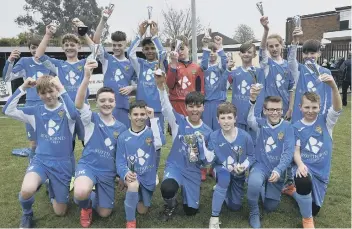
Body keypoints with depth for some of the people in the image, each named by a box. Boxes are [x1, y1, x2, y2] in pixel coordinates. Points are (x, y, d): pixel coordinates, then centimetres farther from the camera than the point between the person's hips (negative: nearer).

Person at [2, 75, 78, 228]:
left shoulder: (65, 109, -5)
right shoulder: (36, 111, 3)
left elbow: (74, 114, -30)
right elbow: (8, 110, -6)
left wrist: (62, 90, -32)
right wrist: (22, 88, -12)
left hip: (62, 163, -1)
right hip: (40, 160, 1)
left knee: (60, 212, 7)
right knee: (27, 190, -33)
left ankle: (54, 188, 41)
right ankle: (27, 215, 3)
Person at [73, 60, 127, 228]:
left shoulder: (121, 128, 3)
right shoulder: (91, 119, -8)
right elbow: (78, 104, -29)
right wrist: (87, 77, -43)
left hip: (108, 172, 4)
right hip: (88, 165, -3)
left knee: (104, 213, 8)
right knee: (81, 193, -36)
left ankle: (94, 198, 43)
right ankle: (86, 206, 4)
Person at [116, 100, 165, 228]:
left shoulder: (151, 133, -11)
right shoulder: (123, 138, -8)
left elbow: (160, 143, -34)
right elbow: (120, 161, -7)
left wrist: (153, 119, -32)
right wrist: (126, 173, -30)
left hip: (148, 176, 2)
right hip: (132, 174, -1)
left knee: (142, 210, 14)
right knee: (133, 185, -38)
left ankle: (139, 196, 51)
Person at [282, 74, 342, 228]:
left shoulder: (325, 121, -3)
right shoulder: (297, 127, -3)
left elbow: (337, 108, -23)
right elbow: (296, 150, -6)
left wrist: (333, 85, -41)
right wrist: (300, 164, -29)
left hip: (321, 170, 3)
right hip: (305, 166, -2)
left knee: (314, 209, 10)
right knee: (304, 181, -40)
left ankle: (293, 190, 40)